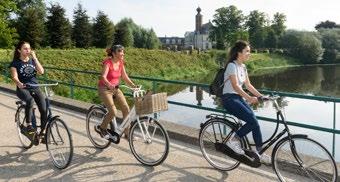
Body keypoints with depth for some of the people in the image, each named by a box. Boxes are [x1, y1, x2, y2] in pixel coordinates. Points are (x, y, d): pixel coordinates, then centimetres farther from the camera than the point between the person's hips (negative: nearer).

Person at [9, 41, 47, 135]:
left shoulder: (32, 60, 10)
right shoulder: (15, 63, 1)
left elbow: (41, 71, -6)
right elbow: (14, 77, -13)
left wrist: (34, 58, -11)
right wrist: (19, 83, -36)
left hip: (35, 88, 3)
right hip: (22, 89, -3)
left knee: (44, 109, -16)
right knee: (30, 100, -38)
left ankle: (43, 131, 1)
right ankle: (29, 125, -23)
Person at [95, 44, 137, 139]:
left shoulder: (120, 63, 1)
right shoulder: (108, 62, -18)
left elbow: (125, 77, 2)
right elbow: (103, 77, -32)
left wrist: (134, 86, -11)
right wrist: (109, 85, -51)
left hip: (116, 88, 7)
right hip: (105, 89, -6)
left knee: (126, 109, -5)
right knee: (113, 112, -19)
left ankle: (127, 133, 7)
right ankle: (101, 128, 9)